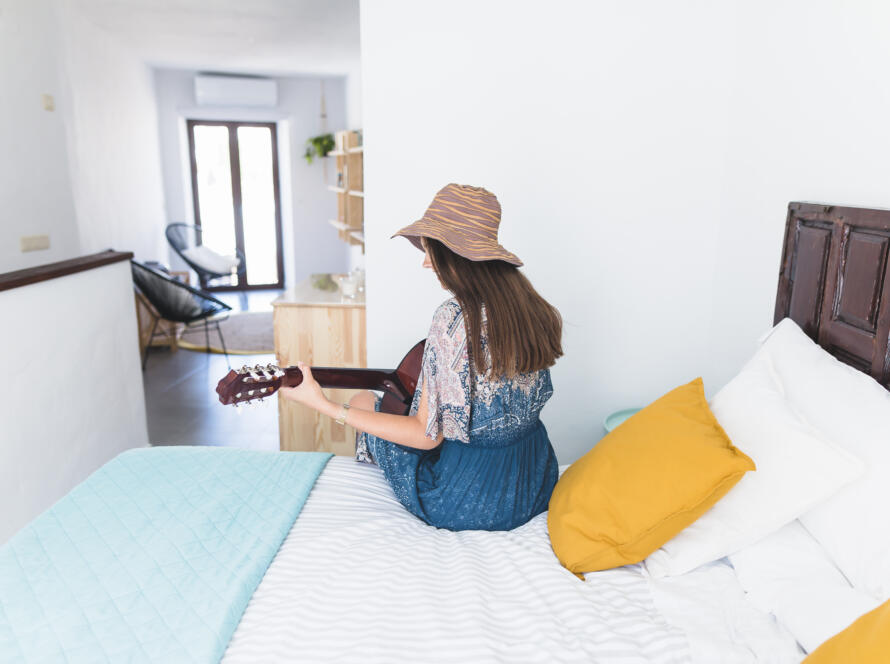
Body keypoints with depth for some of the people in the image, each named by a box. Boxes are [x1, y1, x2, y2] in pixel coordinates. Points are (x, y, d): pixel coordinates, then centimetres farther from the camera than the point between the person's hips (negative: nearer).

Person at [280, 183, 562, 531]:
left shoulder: (454, 318, -26)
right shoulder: (539, 311, -4)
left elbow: (428, 435, -21)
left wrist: (323, 404, -18)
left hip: (465, 502, -7)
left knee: (364, 400, 16)